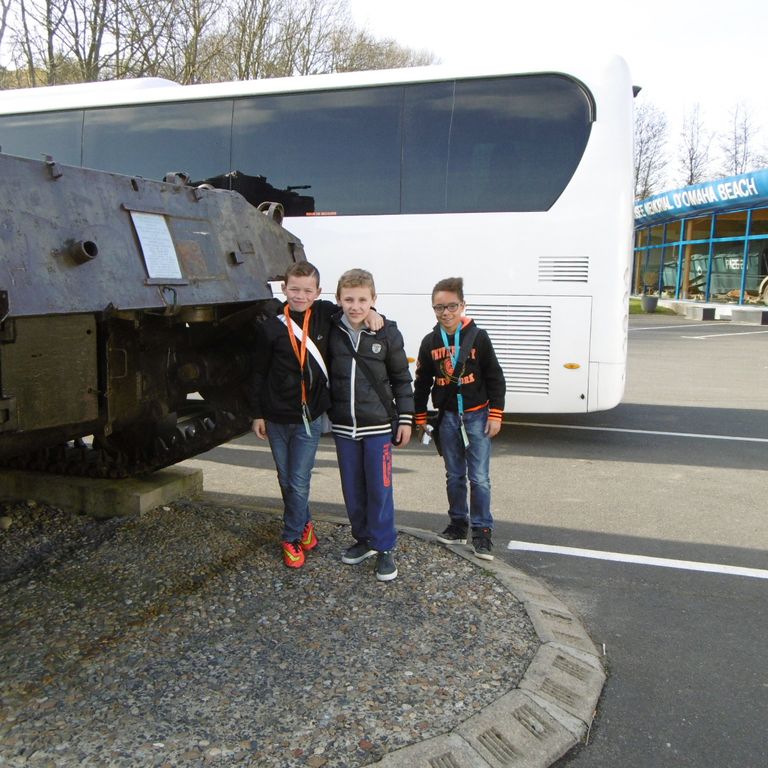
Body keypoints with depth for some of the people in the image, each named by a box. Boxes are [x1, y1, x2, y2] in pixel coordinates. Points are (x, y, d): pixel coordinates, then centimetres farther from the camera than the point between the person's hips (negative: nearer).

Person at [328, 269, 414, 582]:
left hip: (378, 425, -3)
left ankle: (384, 548, 13)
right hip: (343, 426, 3)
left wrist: (405, 418, 1)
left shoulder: (387, 333, -6)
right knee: (352, 489, 12)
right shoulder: (331, 331, -2)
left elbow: (401, 378, 2)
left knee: (380, 489, 0)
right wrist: (323, 412, 8)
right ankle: (364, 539, 29)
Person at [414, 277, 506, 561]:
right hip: (447, 417, 3)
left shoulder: (478, 337, -7)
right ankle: (458, 525, 26)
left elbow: (495, 378, -4)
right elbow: (422, 382, 9)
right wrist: (420, 417, 11)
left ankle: (482, 531, 7)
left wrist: (495, 415, -7)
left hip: (477, 415, -3)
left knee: (479, 477, -4)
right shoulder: (430, 342, 1)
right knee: (454, 475, 12)